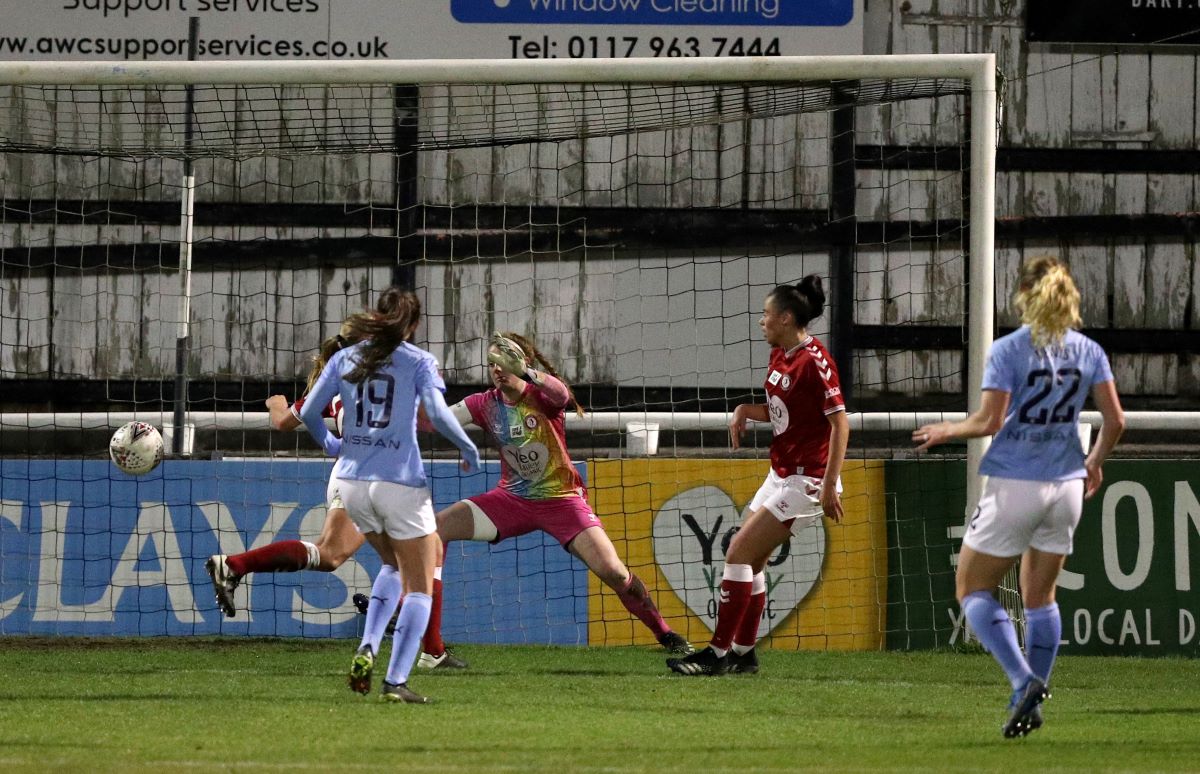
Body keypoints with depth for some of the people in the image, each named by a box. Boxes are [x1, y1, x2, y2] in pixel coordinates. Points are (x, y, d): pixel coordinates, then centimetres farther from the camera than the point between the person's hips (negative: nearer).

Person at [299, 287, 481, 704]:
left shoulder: (344, 359, 8)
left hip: (351, 482, 5)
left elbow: (308, 412, 6)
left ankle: (367, 649, 7)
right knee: (420, 587, 6)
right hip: (400, 483, -5)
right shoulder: (418, 361, -3)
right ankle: (396, 681, -5)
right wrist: (469, 448, -1)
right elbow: (437, 412, -16)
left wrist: (329, 443, 25)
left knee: (393, 565, 28)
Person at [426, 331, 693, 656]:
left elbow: (560, 393, -40)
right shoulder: (486, 404, -2)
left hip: (561, 500, -4)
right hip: (512, 499, 4)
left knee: (612, 571, -17)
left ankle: (664, 633, 3)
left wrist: (525, 373, -59)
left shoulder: (542, 395, -14)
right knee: (437, 527, -11)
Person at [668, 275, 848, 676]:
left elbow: (840, 422, -20)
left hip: (805, 481, -9)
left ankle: (718, 654, -9)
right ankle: (743, 652, 19)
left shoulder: (814, 361, -18)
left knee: (739, 552, -12)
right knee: (750, 559, 11)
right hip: (780, 474, 10)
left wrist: (830, 486, -23)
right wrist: (745, 410, 1)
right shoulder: (779, 356, 9)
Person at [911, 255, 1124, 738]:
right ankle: (1030, 705, 14)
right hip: (1066, 485, 5)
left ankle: (1024, 680, -12)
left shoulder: (1008, 350, -10)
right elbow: (1115, 421, 3)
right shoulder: (1088, 352, 3)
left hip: (1014, 485, -5)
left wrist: (948, 431, 3)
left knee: (972, 590, 7)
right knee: (1040, 595, 17)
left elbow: (989, 421, -16)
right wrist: (1095, 463, 21)